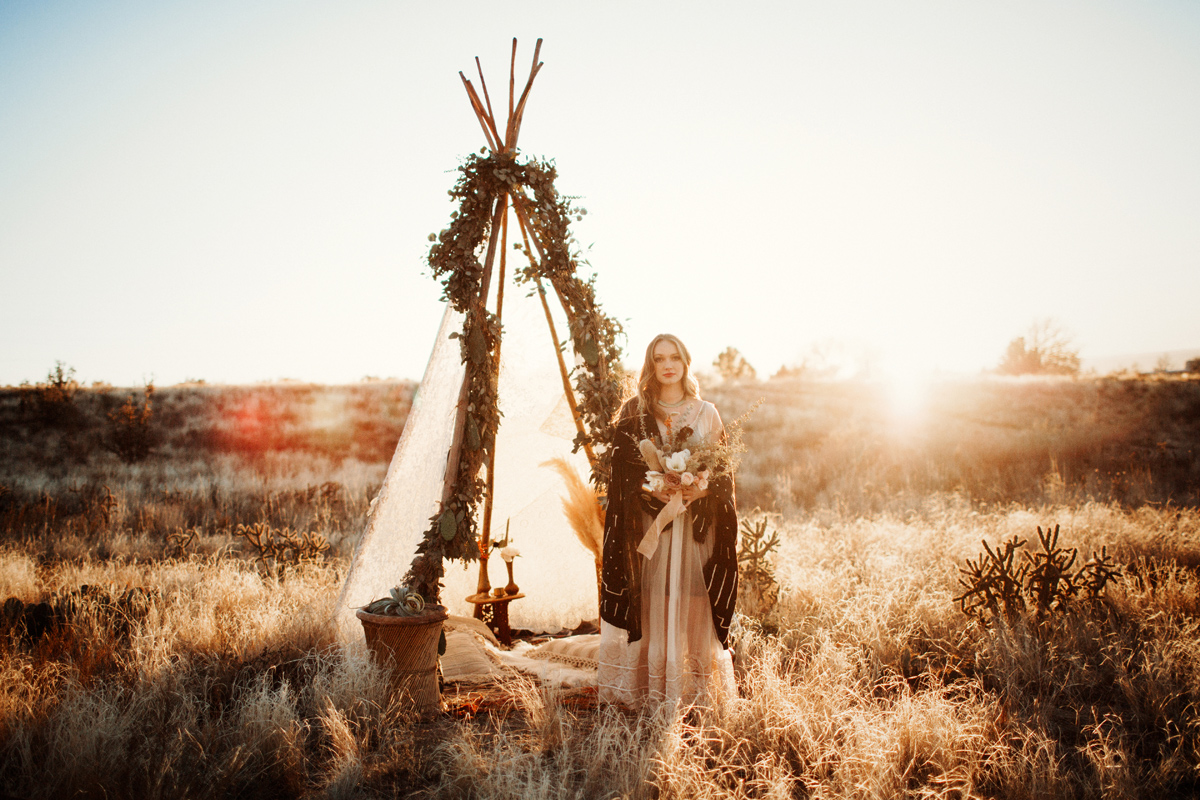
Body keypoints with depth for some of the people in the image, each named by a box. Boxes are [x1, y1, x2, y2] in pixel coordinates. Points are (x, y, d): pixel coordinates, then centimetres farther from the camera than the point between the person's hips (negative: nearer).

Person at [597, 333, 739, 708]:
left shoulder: (707, 414, 8)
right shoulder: (634, 413, 5)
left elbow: (723, 470, 6)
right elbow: (623, 471, 2)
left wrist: (700, 491, -13)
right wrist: (653, 491, -15)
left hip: (695, 525, 1)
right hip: (649, 523, -1)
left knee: (692, 605, 1)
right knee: (651, 604, -1)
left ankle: (696, 688, 13)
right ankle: (648, 688, 9)